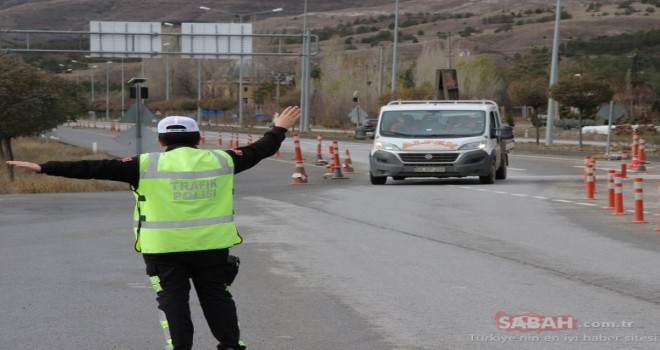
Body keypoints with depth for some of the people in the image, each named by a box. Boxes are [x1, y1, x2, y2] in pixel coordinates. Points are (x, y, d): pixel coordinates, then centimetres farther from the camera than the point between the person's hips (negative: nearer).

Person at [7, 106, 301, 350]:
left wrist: (45, 168, -5)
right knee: (217, 297, 14)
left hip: (164, 249, -2)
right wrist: (279, 130, 33)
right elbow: (257, 151, 15)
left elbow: (96, 169, -7)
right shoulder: (220, 161, 2)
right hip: (211, 246, 2)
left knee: (173, 300, 8)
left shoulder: (147, 165, -6)